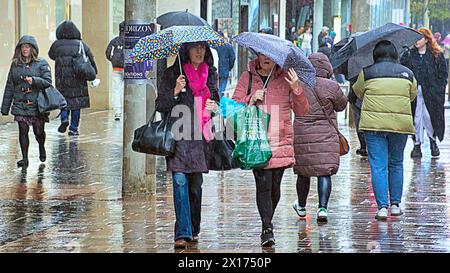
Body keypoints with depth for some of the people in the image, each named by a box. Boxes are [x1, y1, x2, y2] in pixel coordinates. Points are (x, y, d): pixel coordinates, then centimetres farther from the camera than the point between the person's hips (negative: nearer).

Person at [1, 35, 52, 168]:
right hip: (20, 105, 2)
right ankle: (24, 159, 6)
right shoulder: (15, 65, 9)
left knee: (38, 131, 4)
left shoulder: (41, 64, 0)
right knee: (23, 131, -2)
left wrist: (34, 80, -24)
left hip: (37, 105, -2)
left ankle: (41, 148, 36)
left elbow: (48, 82, -7)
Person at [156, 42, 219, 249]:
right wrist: (175, 92, -17)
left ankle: (194, 230, 24)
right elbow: (160, 105, 0)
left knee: (196, 185, 9)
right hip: (179, 136, -4)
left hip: (201, 137, 4)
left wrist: (214, 106, 3)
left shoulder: (211, 73, 13)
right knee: (180, 181, -14)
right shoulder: (172, 74, 1)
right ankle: (182, 233, -17)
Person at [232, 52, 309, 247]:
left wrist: (296, 89, -12)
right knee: (263, 183, -12)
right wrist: (250, 100, -9)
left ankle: (268, 222, 24)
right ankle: (267, 228, -9)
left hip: (281, 142, 1)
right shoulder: (247, 78, 9)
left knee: (275, 186, 3)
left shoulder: (285, 78, 8)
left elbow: (302, 110, 6)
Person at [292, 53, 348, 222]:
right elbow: (341, 105, 6)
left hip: (301, 134, 3)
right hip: (326, 136, -3)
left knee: (303, 172, 15)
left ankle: (301, 207, 31)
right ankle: (322, 207, -14)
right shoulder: (330, 86, -8)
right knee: (324, 172, -1)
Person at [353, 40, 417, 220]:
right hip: (401, 124, 2)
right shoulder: (408, 74, 8)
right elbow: (412, 96, 18)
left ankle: (382, 206, -8)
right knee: (396, 164, 17)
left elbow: (358, 93, 15)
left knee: (378, 166, 0)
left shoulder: (366, 73, 2)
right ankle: (395, 204, 19)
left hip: (374, 124, -2)